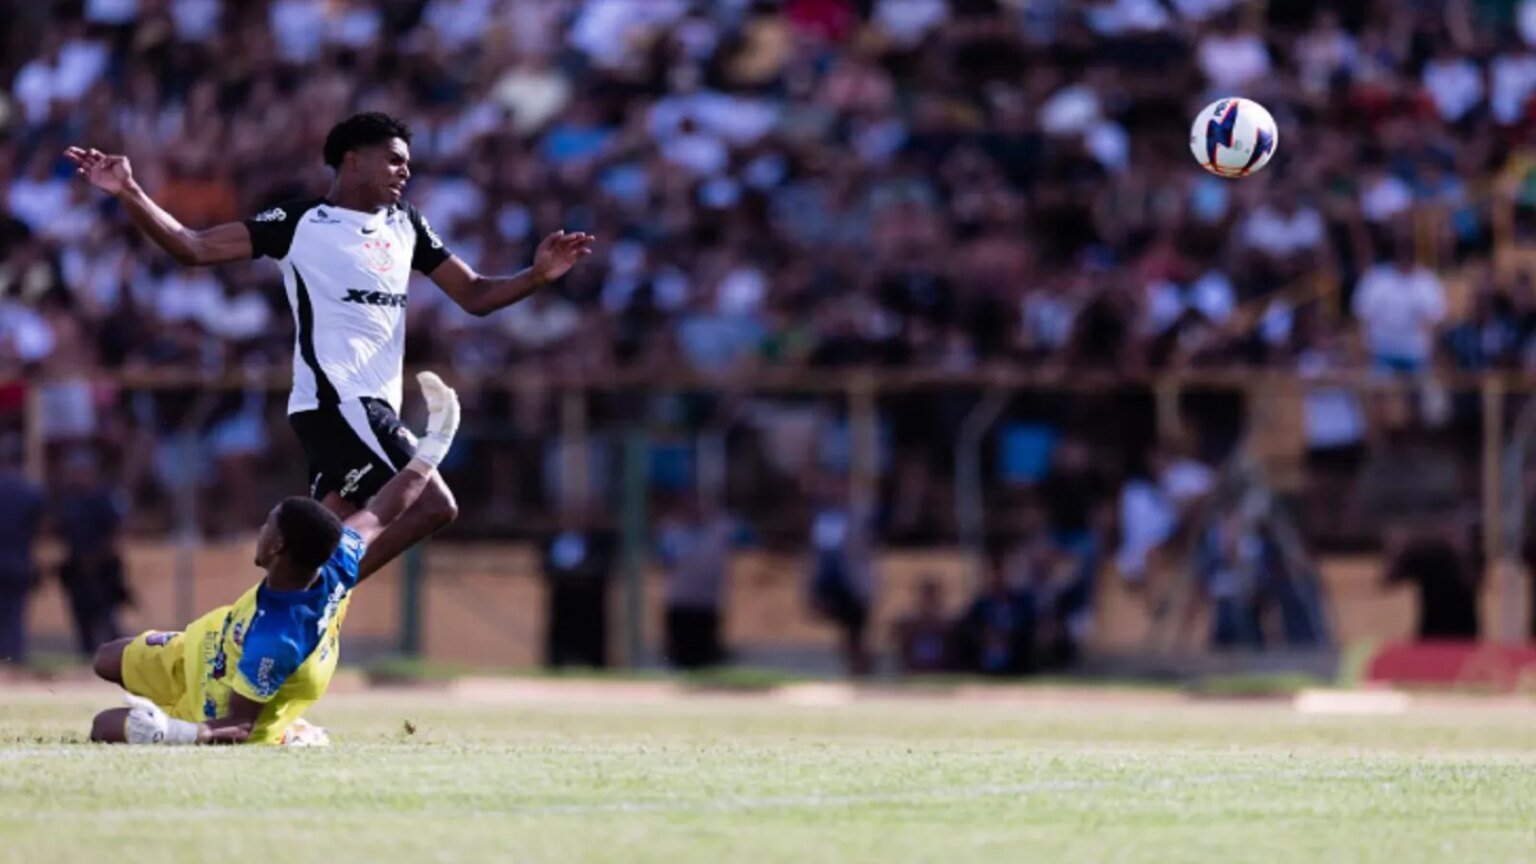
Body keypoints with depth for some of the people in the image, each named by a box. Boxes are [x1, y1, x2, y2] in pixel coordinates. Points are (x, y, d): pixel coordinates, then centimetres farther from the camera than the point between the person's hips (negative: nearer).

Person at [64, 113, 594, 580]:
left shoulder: (405, 225, 15)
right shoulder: (299, 224, -4)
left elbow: (474, 296, 20)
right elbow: (193, 248, -5)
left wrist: (538, 276, 3)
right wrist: (129, 195, -16)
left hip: (373, 406, 7)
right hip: (335, 401, -7)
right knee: (432, 505, -18)